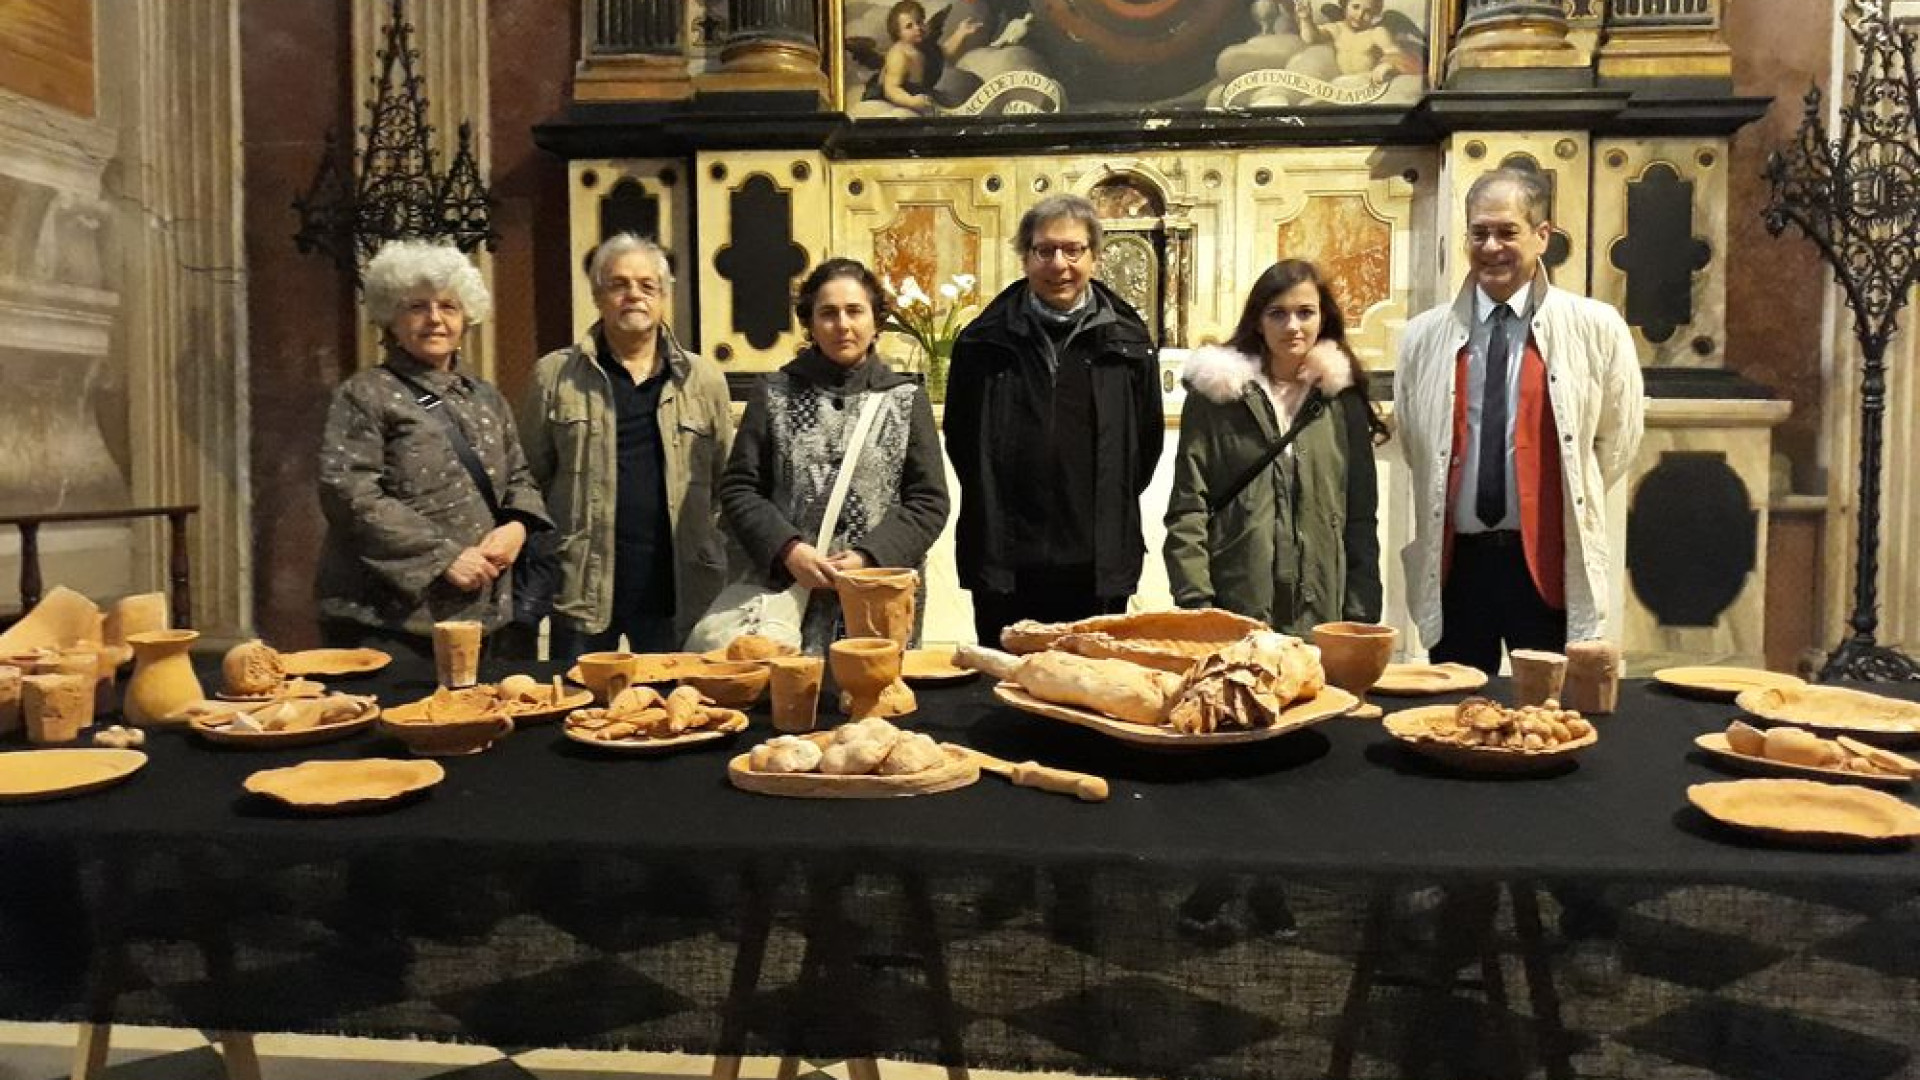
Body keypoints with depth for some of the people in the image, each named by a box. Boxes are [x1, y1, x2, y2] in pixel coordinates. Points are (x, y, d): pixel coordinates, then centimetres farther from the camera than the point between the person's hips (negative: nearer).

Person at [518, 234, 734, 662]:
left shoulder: (704, 379, 9)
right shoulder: (554, 375, 5)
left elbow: (726, 483, 10)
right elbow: (530, 478, 5)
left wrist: (719, 570, 3)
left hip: (677, 586, 1)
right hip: (582, 585, -1)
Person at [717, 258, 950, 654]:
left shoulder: (907, 399, 7)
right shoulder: (774, 393, 7)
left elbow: (929, 501, 3)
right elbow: (738, 488, 5)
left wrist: (870, 557, -11)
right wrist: (788, 550, -10)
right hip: (788, 590, 0)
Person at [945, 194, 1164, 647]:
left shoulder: (1127, 341, 4)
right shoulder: (984, 342, 2)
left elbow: (1147, 442, 12)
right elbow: (960, 441, 10)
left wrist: (1111, 506, 10)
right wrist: (992, 508, 8)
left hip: (1099, 566, 1)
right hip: (1006, 564, 0)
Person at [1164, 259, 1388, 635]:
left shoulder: (1344, 399, 8)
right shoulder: (1213, 395, 3)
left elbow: (1361, 515, 9)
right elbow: (1187, 511, -1)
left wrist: (1362, 616, 2)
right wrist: (1195, 606, -9)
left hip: (1322, 619, 2)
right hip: (1230, 618, -1)